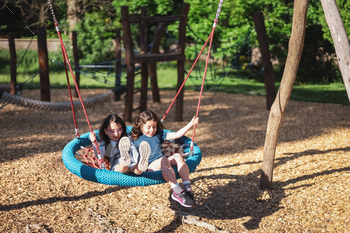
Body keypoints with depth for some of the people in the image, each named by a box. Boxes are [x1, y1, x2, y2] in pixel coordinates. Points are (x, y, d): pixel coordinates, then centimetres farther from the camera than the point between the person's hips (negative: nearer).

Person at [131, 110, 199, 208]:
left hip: (162, 164, 5)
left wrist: (190, 124, 10)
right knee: (163, 160, -36)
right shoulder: (137, 140, 14)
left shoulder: (159, 135, 24)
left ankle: (187, 188, -36)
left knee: (177, 156, -25)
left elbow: (177, 134, 16)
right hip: (150, 166, -5)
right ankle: (177, 192, -49)